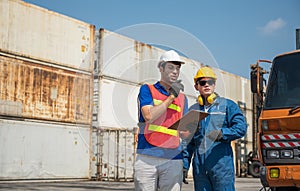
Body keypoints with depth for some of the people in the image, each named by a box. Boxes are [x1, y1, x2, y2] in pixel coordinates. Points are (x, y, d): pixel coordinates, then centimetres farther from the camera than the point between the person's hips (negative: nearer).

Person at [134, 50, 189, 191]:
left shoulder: (182, 97, 18)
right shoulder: (147, 89, 8)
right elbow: (149, 116, -10)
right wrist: (172, 96, -4)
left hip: (173, 159, 3)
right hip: (147, 158, -3)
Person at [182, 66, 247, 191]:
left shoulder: (227, 105, 7)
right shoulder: (192, 110, 16)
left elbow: (241, 127, -4)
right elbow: (188, 141, 17)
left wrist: (222, 133, -20)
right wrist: (185, 165, 11)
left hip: (222, 163, -3)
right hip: (199, 166, 4)